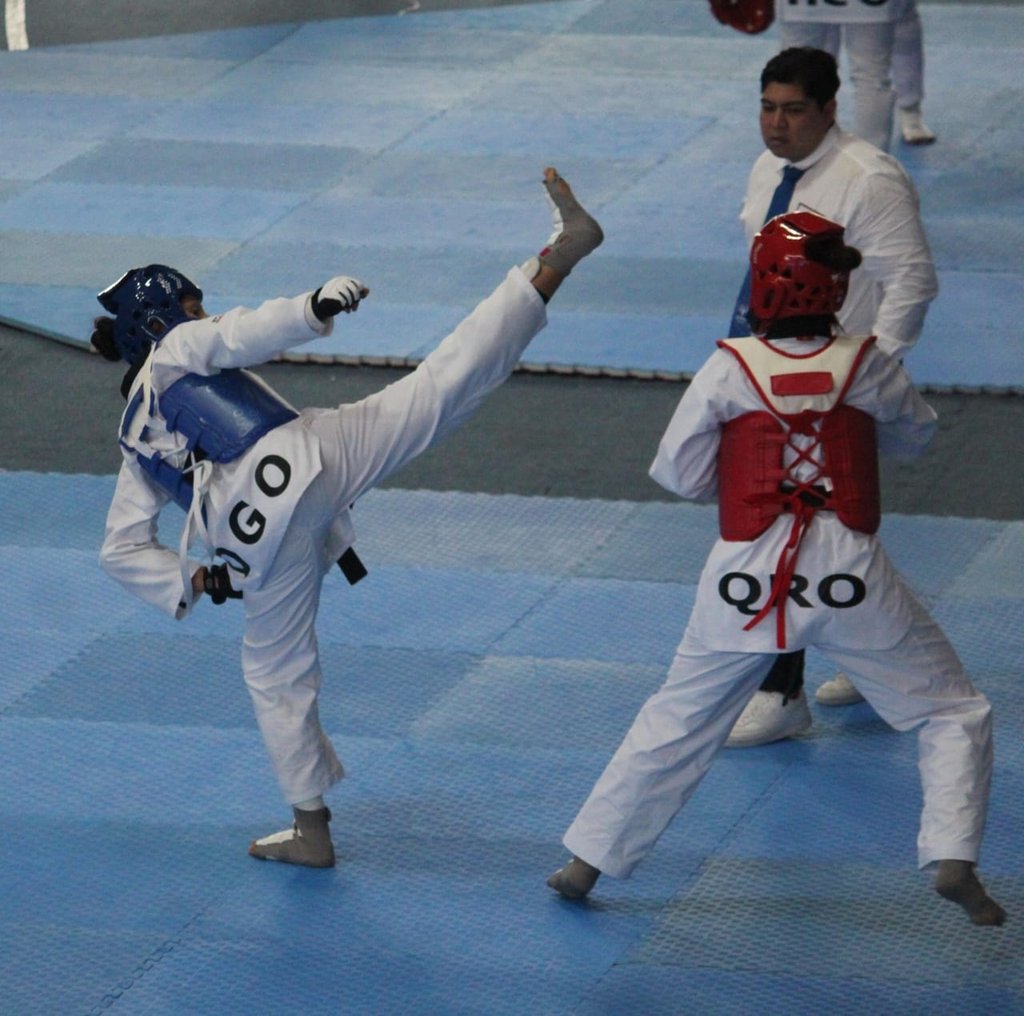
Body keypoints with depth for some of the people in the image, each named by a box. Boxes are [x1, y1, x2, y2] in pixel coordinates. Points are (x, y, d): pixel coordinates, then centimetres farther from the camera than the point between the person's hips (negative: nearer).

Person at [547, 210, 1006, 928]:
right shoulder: (867, 365, -4)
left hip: (748, 577, 1)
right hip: (850, 573, -1)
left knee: (676, 722, 18)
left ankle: (587, 861, 23)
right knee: (954, 713, 11)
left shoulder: (728, 370, -5)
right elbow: (916, 433, 15)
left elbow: (679, 474, 1)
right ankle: (953, 858, -7)